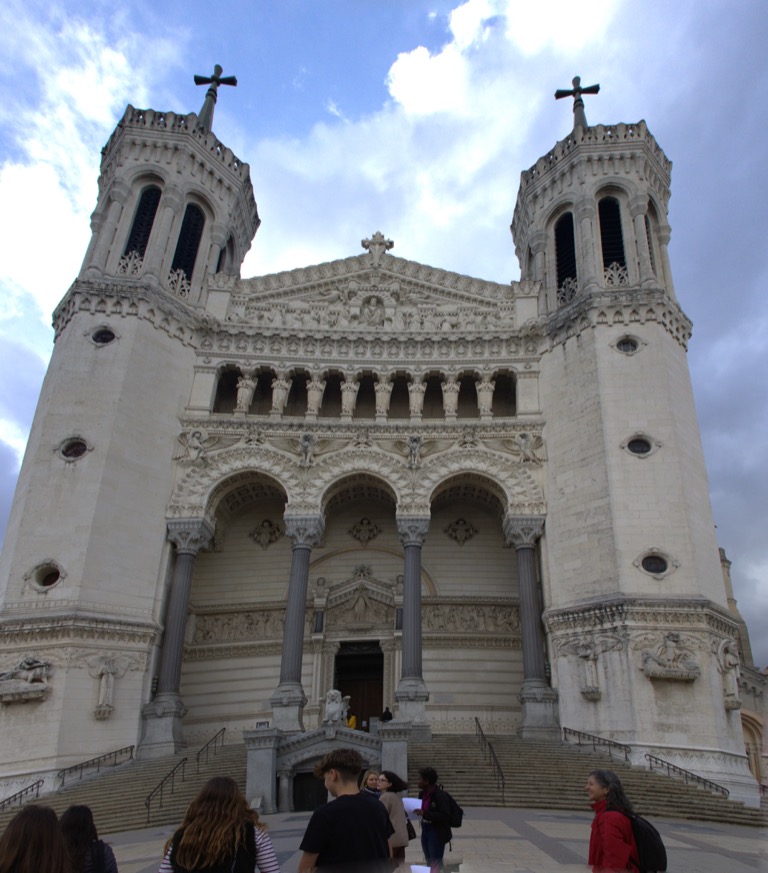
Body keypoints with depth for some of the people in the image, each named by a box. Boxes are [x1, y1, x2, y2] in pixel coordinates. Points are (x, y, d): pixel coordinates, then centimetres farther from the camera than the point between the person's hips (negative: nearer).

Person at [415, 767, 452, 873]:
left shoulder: (440, 795, -20)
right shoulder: (422, 793, 3)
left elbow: (445, 815, -24)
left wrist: (425, 814, -29)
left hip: (437, 833, -8)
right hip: (425, 831, 8)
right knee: (429, 863, 18)